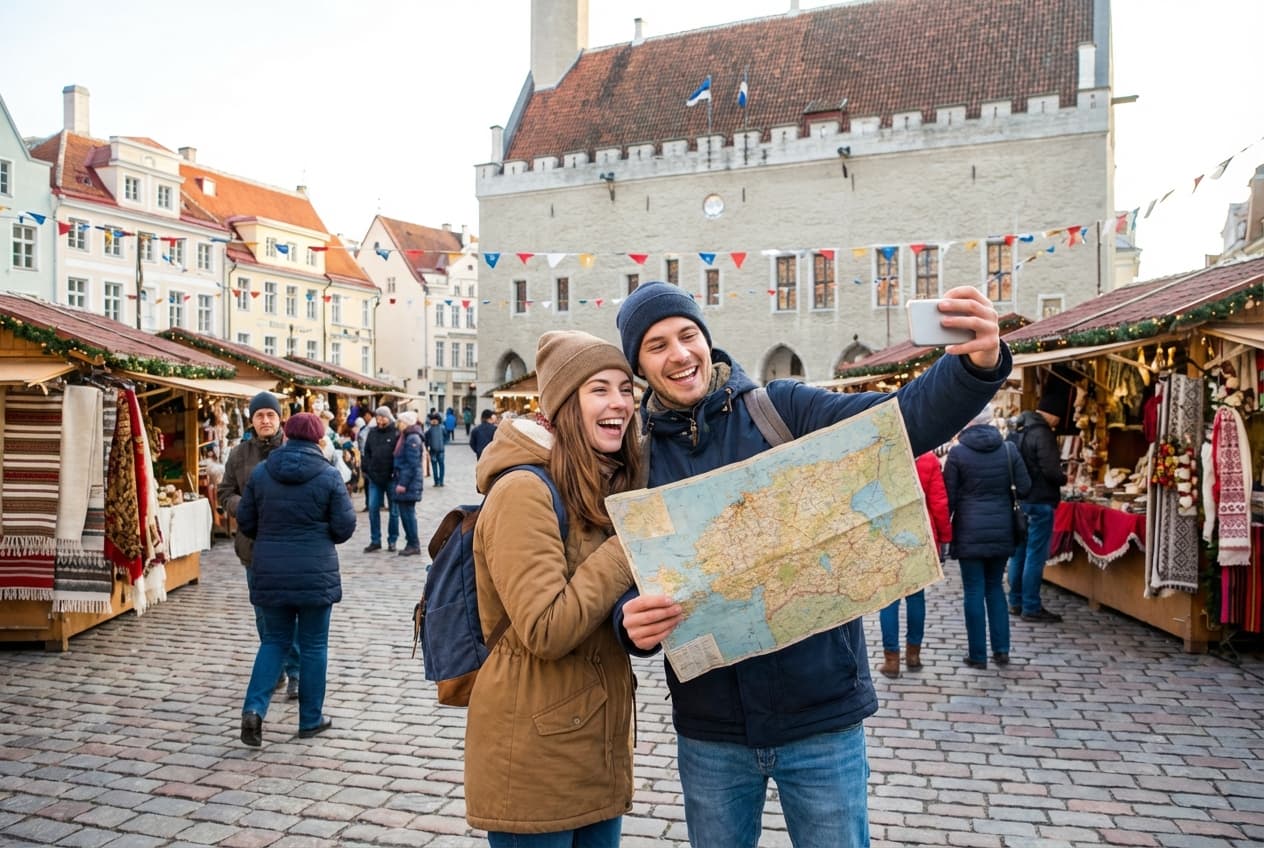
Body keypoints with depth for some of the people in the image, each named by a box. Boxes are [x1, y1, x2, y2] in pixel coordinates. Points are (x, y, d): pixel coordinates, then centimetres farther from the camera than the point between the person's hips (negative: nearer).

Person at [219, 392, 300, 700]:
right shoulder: (239, 454, 5)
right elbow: (226, 493, 8)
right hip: (254, 544, 4)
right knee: (264, 613, 14)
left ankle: (294, 673, 11)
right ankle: (275, 670, 29)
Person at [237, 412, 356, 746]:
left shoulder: (261, 472, 0)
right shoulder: (328, 475, -9)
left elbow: (245, 521, 6)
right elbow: (345, 526, -8)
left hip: (270, 572, 3)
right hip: (316, 574, -3)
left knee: (275, 640, 17)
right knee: (313, 645, 9)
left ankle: (254, 707, 0)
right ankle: (310, 719, 18)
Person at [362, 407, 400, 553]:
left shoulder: (397, 433, -7)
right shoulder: (372, 432, 7)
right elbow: (367, 452, 14)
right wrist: (365, 469, 7)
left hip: (391, 478, -4)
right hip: (375, 477, 4)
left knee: (394, 510, 7)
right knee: (373, 509, 3)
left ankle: (392, 540, 17)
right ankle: (375, 540, 12)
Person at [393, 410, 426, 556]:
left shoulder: (412, 439, -14)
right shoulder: (404, 437, 16)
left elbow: (412, 464, -19)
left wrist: (403, 483, -20)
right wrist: (397, 478, 17)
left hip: (409, 484, -10)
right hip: (402, 481, 10)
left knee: (407, 513, -6)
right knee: (406, 513, 11)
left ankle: (414, 545, 0)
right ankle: (412, 543, 18)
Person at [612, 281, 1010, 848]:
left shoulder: (779, 410, -6)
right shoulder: (638, 458, -1)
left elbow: (902, 418, -18)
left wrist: (977, 365, -37)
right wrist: (633, 621, -23)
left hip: (821, 714, -1)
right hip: (709, 729, 2)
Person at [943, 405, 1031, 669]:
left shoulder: (957, 452, -8)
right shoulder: (1008, 448, -1)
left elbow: (949, 498, -5)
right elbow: (1024, 487, 1)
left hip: (970, 531, -3)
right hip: (1001, 530, 3)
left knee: (974, 592, 4)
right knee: (995, 588, 16)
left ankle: (978, 655, 9)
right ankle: (1001, 650, 16)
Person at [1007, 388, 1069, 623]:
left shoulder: (1019, 430, 12)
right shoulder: (1042, 433, -16)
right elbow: (1051, 471, -20)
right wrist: (1064, 479, -1)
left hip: (1020, 500, 9)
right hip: (1040, 502, -9)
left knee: (1019, 552, 14)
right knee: (1035, 555, -4)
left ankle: (1016, 602, 21)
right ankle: (1031, 608, 0)